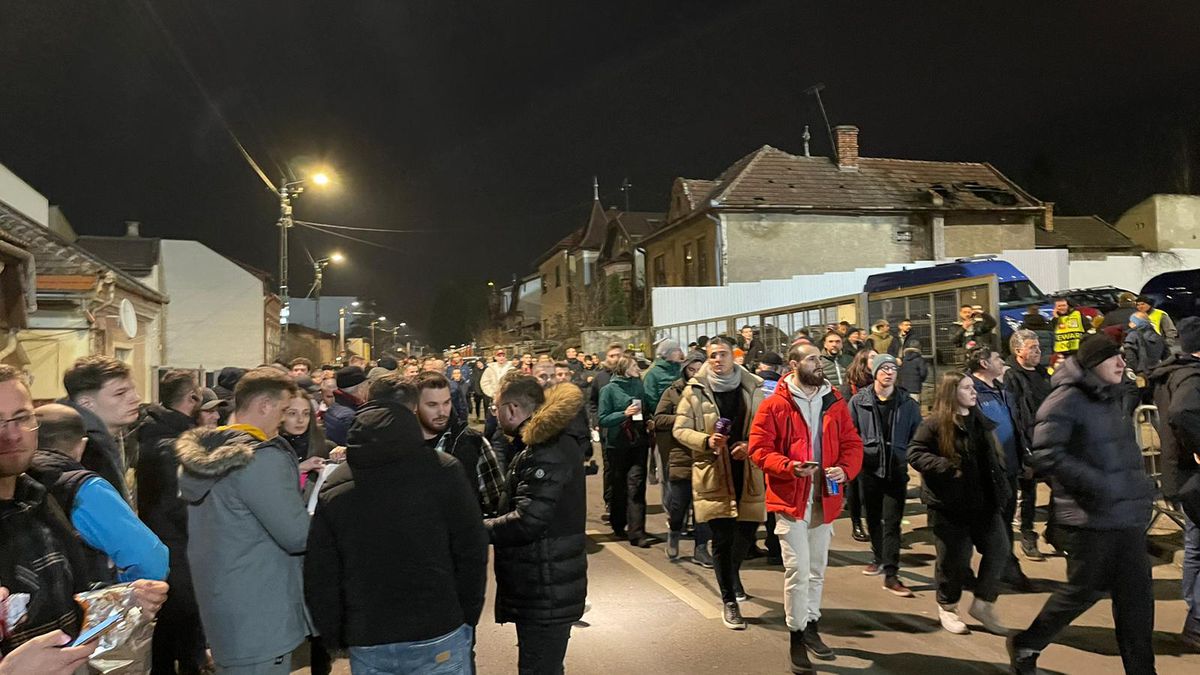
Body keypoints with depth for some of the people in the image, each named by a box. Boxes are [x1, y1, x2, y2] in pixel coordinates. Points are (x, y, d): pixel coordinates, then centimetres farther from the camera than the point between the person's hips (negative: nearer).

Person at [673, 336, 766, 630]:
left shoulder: (753, 388, 3)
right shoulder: (694, 391, -1)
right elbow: (680, 430, 0)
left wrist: (751, 445, -14)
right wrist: (706, 441, -17)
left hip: (748, 472, 2)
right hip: (713, 473, -2)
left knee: (747, 530, 12)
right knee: (722, 538, -1)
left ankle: (732, 575, 44)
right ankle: (729, 601, 14)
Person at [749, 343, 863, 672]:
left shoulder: (834, 401, 5)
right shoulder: (774, 404, -9)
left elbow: (852, 443, 7)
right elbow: (759, 448, -10)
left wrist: (845, 469, -13)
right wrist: (790, 467, -25)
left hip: (825, 498, 5)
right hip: (790, 498, -5)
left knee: (817, 569, 18)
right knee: (798, 570, -6)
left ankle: (811, 626, 35)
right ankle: (797, 637, 10)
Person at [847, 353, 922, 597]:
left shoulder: (908, 404, 1)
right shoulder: (859, 401, -2)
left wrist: (909, 458, 2)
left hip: (897, 470, -1)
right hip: (869, 467, 1)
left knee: (892, 522, -5)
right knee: (873, 518, 15)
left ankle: (891, 575, -1)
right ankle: (879, 558, 36)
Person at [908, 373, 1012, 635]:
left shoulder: (981, 421, 10)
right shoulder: (934, 424, -11)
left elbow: (994, 456, 19)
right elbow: (915, 454, -14)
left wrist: (1001, 489, 12)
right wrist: (947, 467, -24)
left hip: (984, 502, 6)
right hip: (950, 505, -6)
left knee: (999, 550, 1)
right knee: (954, 559, 2)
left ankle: (983, 604, 19)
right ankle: (947, 608, 25)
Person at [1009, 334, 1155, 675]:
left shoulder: (1109, 399, 14)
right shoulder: (1068, 399, -14)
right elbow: (1045, 455, -22)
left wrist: (1139, 490, 13)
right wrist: (1095, 485, -25)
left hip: (1127, 516, 8)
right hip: (1091, 517, -8)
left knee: (1136, 595, 9)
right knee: (1084, 590, 4)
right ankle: (1025, 646, 23)